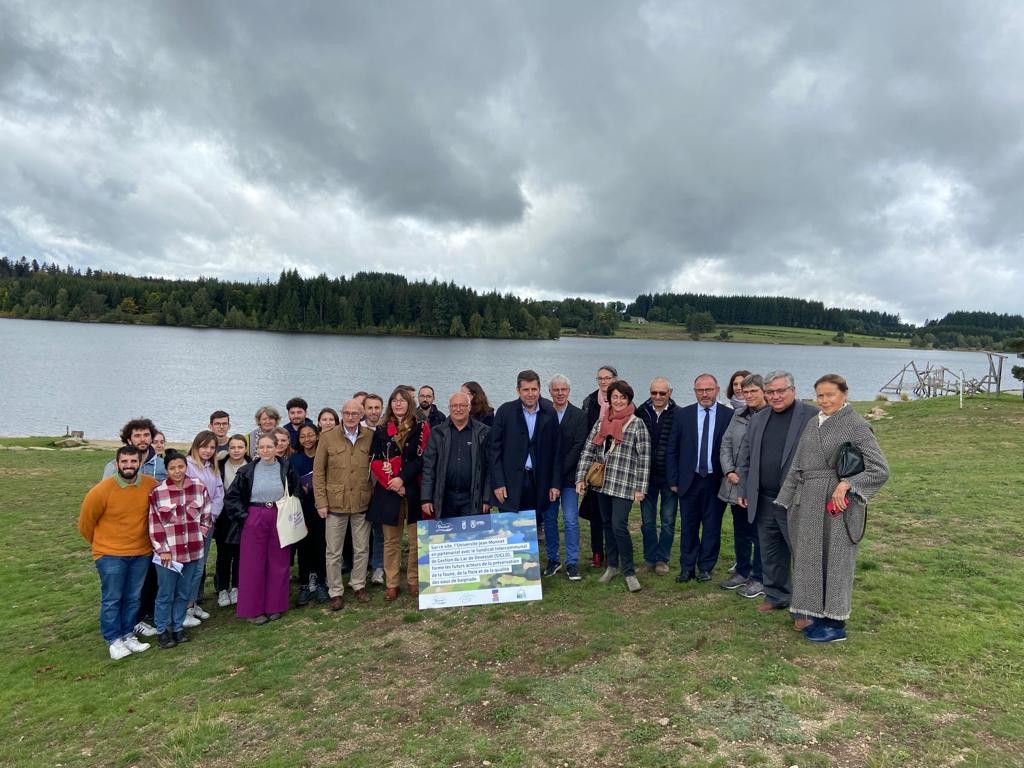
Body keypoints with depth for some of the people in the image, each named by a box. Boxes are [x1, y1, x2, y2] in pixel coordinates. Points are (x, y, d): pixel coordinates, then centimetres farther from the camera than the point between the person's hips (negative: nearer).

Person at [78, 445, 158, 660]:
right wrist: (100, 543, 11)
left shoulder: (151, 486, -9)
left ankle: (128, 635, 26)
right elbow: (86, 521, -1)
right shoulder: (102, 490, -17)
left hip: (141, 553, 3)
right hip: (110, 554, -3)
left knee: (133, 598, 13)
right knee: (112, 599, 3)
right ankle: (114, 640, 16)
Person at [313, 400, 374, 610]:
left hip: (362, 502, 1)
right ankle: (335, 592, 21)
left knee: (362, 548, 13)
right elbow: (318, 471, -1)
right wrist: (321, 502, -5)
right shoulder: (327, 438, -3)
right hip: (335, 503, -1)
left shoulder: (370, 436, 0)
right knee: (333, 551, 7)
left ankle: (359, 585, 30)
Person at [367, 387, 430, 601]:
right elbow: (374, 461, 4)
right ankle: (391, 584, 17)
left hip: (414, 490, -2)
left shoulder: (421, 428, 3)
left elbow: (422, 458, -5)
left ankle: (414, 582, 15)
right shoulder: (381, 430, 9)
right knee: (391, 541, 8)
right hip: (388, 491, 2)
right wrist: (390, 482, -9)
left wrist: (402, 478, -14)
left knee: (416, 540, 2)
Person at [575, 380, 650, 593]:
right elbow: (588, 451, 7)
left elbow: (644, 458, -7)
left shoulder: (637, 424, -6)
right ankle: (612, 565, 30)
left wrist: (640, 488, -10)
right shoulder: (601, 422, 7)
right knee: (607, 525, 14)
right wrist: (581, 478, 0)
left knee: (619, 527, -9)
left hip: (624, 485, -5)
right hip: (602, 483, 5)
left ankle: (629, 571, 8)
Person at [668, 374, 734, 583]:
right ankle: (687, 567, 21)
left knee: (712, 526, 8)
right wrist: (673, 480, 1)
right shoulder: (683, 415, 2)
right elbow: (672, 450, 4)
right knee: (688, 526, 9)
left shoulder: (729, 415, -2)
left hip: (716, 481, -1)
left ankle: (705, 567, 23)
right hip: (689, 480, 1)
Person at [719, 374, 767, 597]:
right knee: (740, 531, 18)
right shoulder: (738, 415, 9)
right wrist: (729, 471, -2)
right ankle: (742, 572, 33)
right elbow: (726, 444, 10)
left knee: (759, 534, 4)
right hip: (736, 484, 7)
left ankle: (759, 579, 18)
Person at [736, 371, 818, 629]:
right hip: (764, 501, 6)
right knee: (771, 555, 17)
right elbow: (745, 457, 14)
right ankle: (776, 596, 33)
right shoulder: (757, 419, 9)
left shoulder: (813, 416, -9)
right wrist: (742, 489, 11)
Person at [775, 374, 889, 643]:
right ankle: (819, 616, 24)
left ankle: (836, 623, 15)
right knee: (810, 559, 10)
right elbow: (798, 466, 15)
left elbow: (881, 470, -10)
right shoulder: (812, 424, 11)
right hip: (808, 504, 6)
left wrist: (847, 484, -19)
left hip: (836, 504, -6)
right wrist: (788, 500, 13)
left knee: (835, 559, 3)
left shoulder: (856, 426, -7)